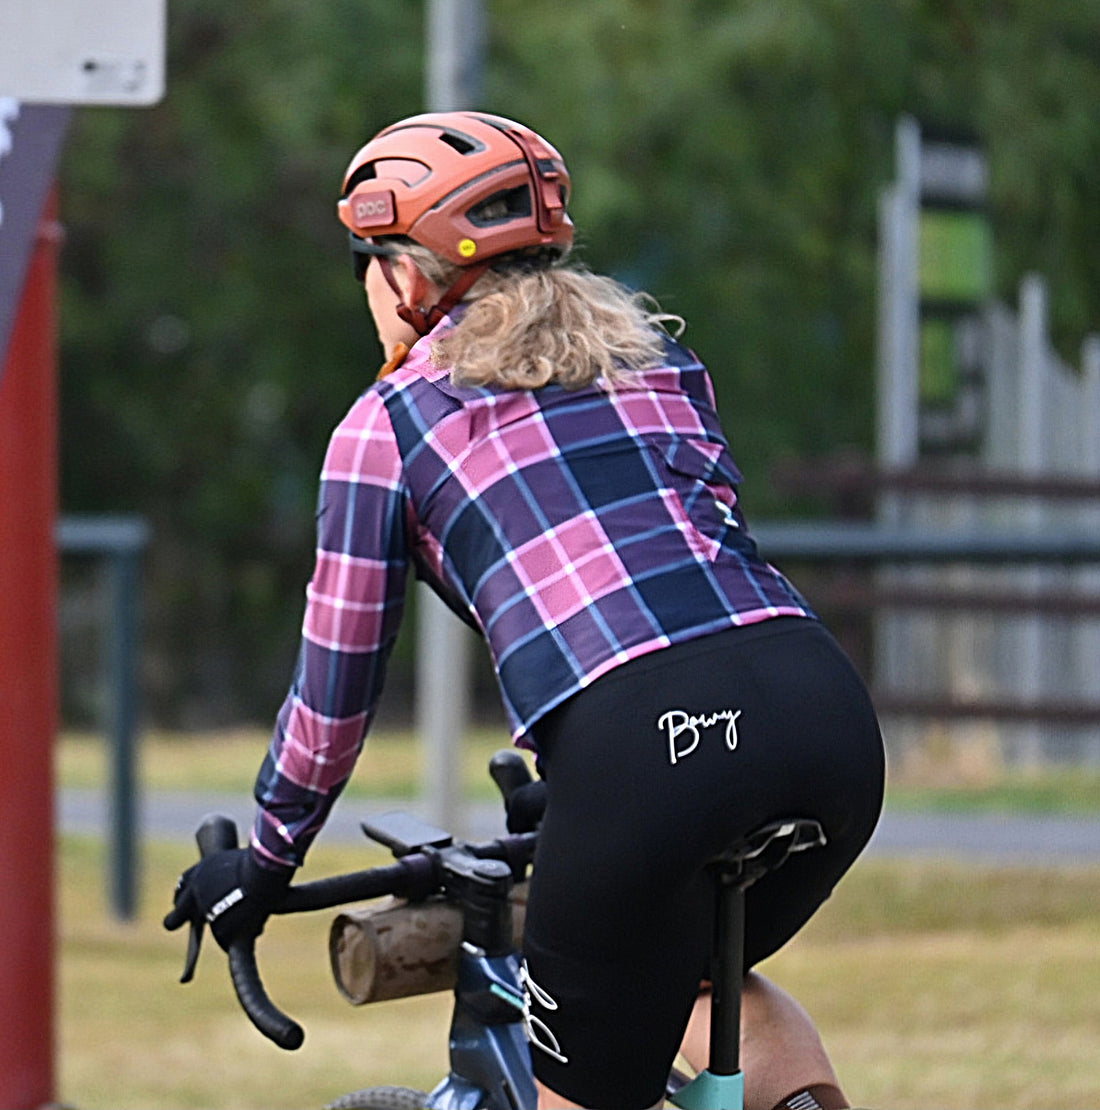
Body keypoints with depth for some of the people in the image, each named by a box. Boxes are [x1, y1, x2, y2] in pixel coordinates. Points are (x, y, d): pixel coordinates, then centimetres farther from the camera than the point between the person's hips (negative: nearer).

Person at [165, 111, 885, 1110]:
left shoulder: (388, 424, 15)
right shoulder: (659, 355, 27)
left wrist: (264, 863, 33)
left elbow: (335, 689, 18)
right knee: (707, 970, 33)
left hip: (637, 740, -5)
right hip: (827, 713, 5)